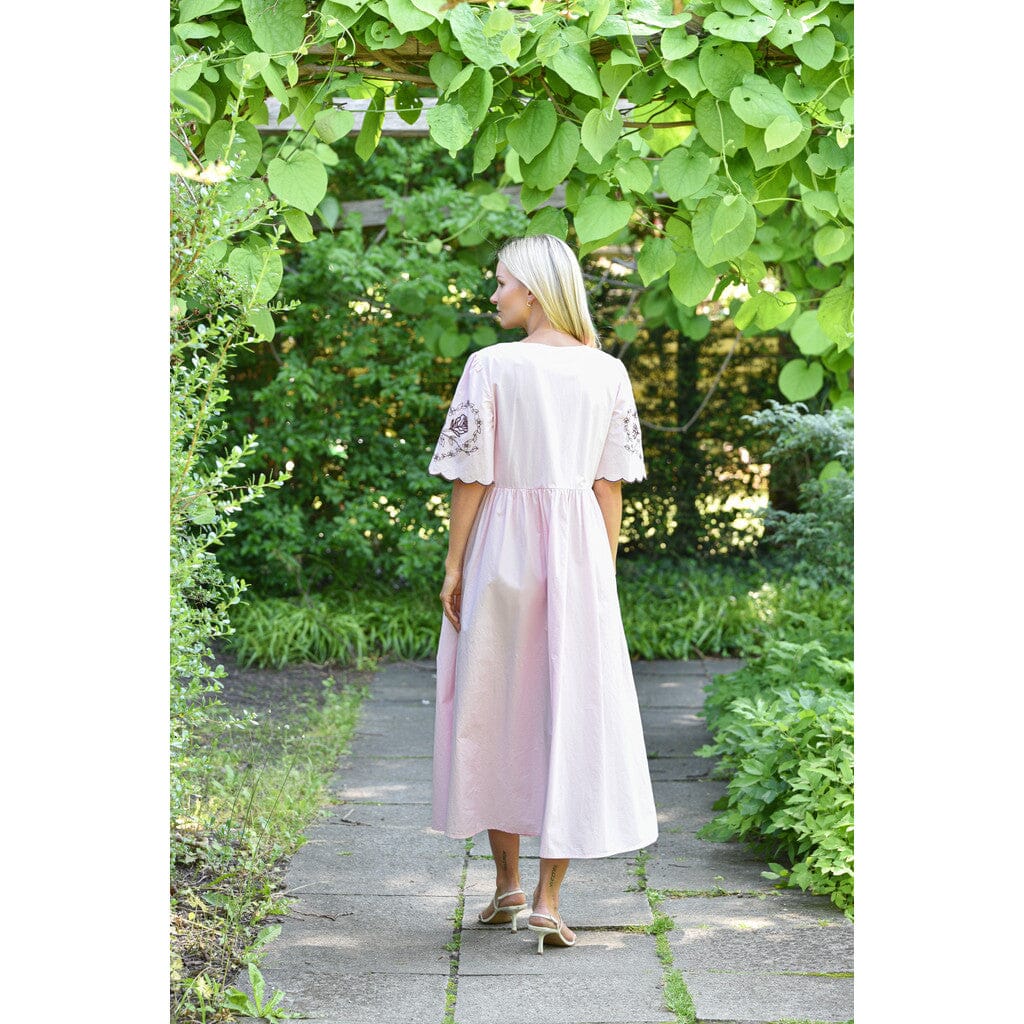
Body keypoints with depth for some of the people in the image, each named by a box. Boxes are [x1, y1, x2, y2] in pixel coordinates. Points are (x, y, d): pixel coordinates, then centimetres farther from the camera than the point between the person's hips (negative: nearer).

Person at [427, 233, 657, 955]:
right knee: (576, 711, 2)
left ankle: (508, 885, 20)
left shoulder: (492, 366, -9)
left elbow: (473, 478, -8)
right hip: (580, 547, 2)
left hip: (504, 542, -2)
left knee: (495, 708, 12)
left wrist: (454, 566, 0)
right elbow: (612, 483, 5)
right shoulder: (608, 372, 2)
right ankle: (548, 898, -2)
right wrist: (606, 569, 13)